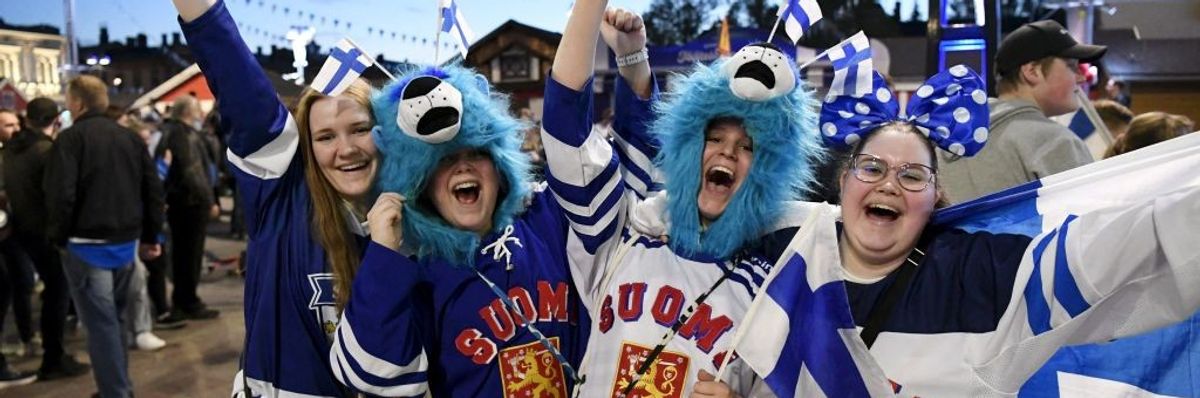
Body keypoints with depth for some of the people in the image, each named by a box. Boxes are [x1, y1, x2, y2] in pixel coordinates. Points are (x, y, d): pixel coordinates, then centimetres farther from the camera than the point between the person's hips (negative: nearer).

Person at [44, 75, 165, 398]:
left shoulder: (70, 138, -9)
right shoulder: (130, 137, 9)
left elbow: (60, 194, -17)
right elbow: (154, 190, 10)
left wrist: (59, 237, -3)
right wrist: (150, 236, 16)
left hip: (87, 244, -6)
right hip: (126, 241, 6)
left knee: (100, 322, -2)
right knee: (114, 317, 18)